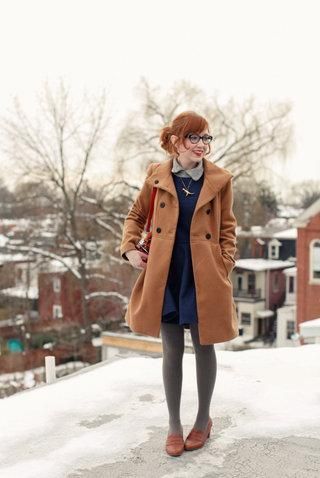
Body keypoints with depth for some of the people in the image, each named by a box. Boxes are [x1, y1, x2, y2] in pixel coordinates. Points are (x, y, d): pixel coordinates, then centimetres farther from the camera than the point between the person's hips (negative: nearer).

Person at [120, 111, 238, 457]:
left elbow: (227, 228, 6)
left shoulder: (220, 179, -2)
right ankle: (174, 424, 27)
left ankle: (203, 420, 32)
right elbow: (136, 215, 12)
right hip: (165, 276, 1)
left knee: (204, 347, 11)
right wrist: (129, 249, -2)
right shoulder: (157, 176, 0)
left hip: (204, 276, -1)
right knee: (172, 350, 10)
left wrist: (224, 267, -4)